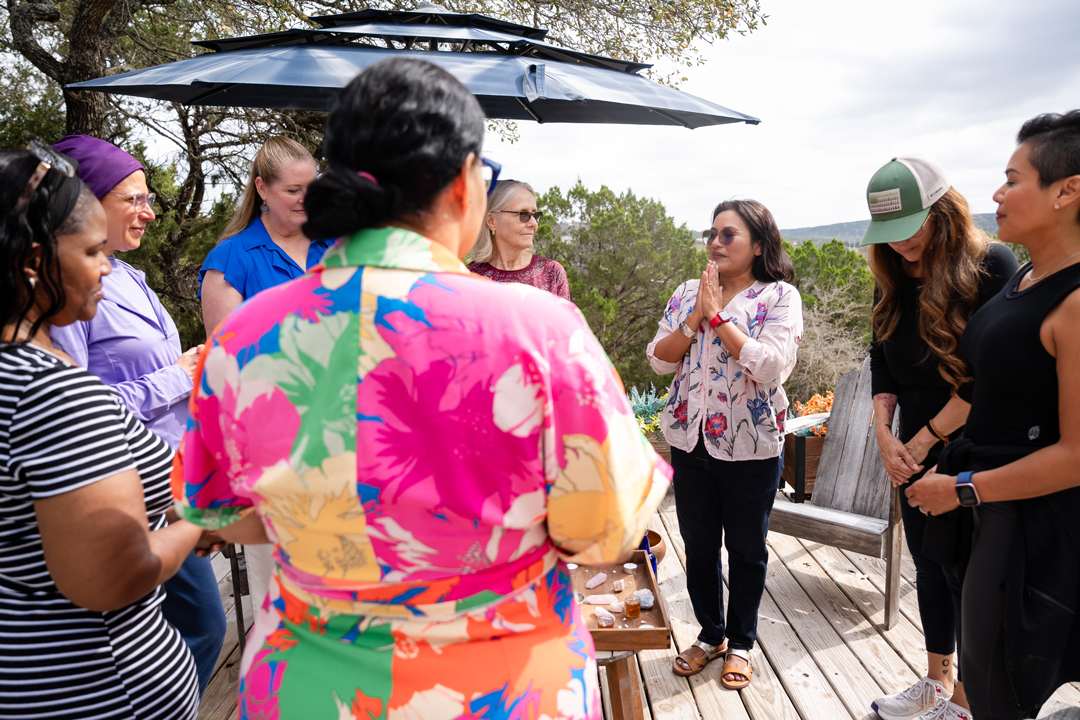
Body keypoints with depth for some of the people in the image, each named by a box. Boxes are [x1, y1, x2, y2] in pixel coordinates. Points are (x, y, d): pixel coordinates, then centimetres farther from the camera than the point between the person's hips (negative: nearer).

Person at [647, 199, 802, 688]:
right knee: (699, 543, 15)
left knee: (746, 548, 12)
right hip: (690, 440, 4)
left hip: (750, 446, -4)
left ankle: (741, 643, 33)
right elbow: (659, 359, 0)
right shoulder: (687, 294, 7)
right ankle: (710, 633, 36)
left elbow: (769, 366, -20)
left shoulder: (779, 297, -6)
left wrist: (717, 315, -18)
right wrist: (694, 319, -13)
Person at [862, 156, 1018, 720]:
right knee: (928, 565, 15)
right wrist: (884, 433, -3)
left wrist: (925, 439, -14)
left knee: (961, 568, 2)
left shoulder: (990, 265, -13)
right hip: (912, 450, 6)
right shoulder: (895, 277, 7)